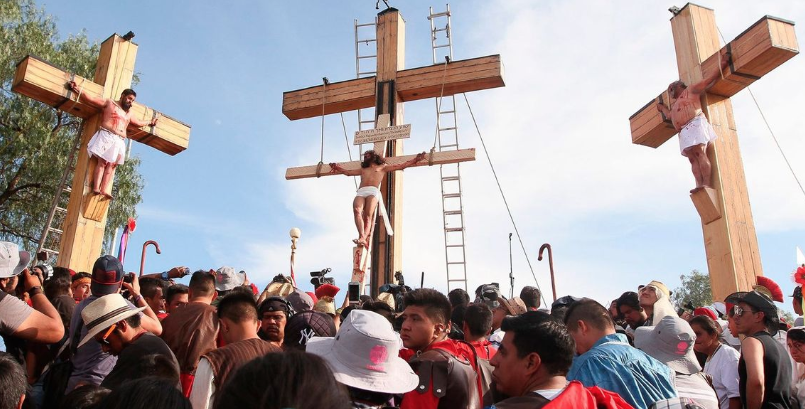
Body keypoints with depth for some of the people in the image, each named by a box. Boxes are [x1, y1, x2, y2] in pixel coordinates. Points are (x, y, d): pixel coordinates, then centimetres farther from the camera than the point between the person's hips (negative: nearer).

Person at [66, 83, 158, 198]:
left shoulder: (128, 114, 29)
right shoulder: (109, 103, 11)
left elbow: (138, 123, 44)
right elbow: (90, 99, 5)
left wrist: (149, 123, 53)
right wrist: (77, 89, -4)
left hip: (119, 142, 5)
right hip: (106, 136, -5)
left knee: (112, 165, -8)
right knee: (102, 162, -15)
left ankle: (105, 190, -19)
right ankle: (96, 188, -20)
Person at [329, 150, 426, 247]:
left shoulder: (382, 167, 29)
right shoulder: (363, 170, 40)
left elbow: (400, 166, 25)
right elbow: (348, 172, 43)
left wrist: (414, 160, 20)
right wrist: (337, 167, 38)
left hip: (373, 191, -3)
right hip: (360, 192, 3)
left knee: (368, 215, -28)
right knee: (357, 210, -30)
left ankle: (363, 238, -45)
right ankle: (362, 236, -45)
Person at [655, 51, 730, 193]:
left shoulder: (691, 90, 17)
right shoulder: (675, 104, 37)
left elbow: (709, 80, 11)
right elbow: (669, 115, 56)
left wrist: (722, 65, 6)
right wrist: (662, 107, 68)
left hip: (695, 124, -7)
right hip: (684, 132, 7)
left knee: (700, 153, -22)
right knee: (693, 159, -11)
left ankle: (706, 184, -33)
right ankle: (699, 185, -24)